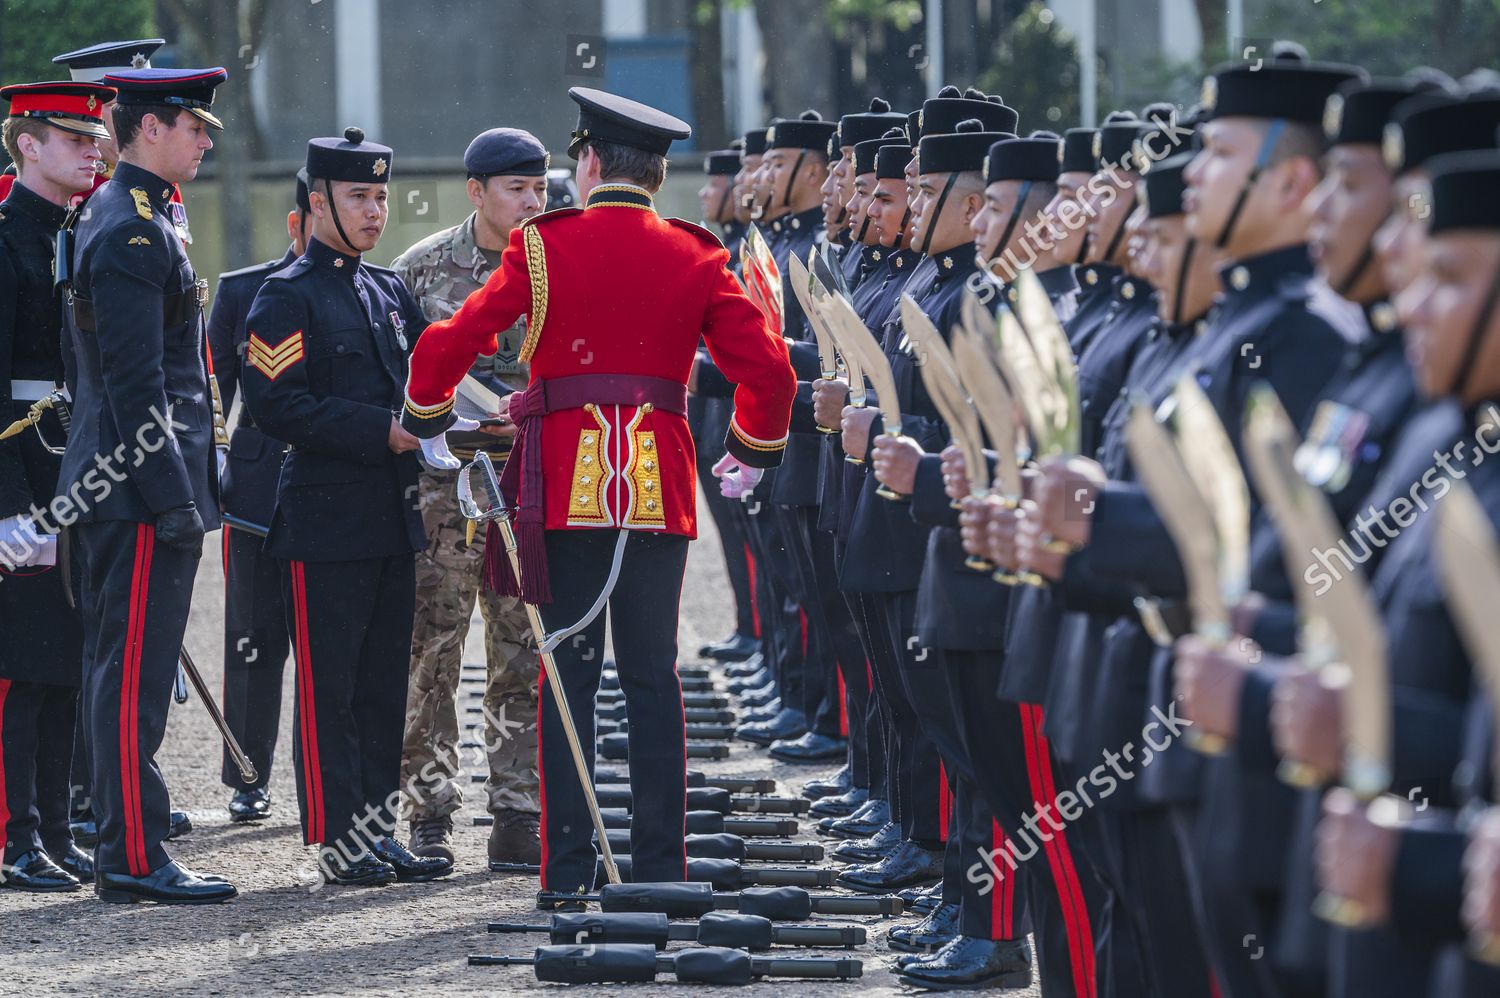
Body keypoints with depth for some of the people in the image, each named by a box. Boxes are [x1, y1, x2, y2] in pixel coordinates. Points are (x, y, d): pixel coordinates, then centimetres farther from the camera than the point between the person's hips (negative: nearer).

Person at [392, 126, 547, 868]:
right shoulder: (423, 268, 1)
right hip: (441, 490, -2)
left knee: (524, 660, 3)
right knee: (431, 653, -2)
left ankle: (519, 815, 9)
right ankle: (430, 814, 4)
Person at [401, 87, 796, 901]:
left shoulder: (543, 247, -2)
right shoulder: (695, 259, 3)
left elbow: (447, 346, -5)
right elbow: (768, 367, 0)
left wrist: (424, 419, 15)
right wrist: (753, 451, 18)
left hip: (564, 485, -2)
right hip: (659, 490, 2)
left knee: (568, 674, 3)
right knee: (653, 677, 7)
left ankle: (568, 870, 0)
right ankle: (660, 866, 6)